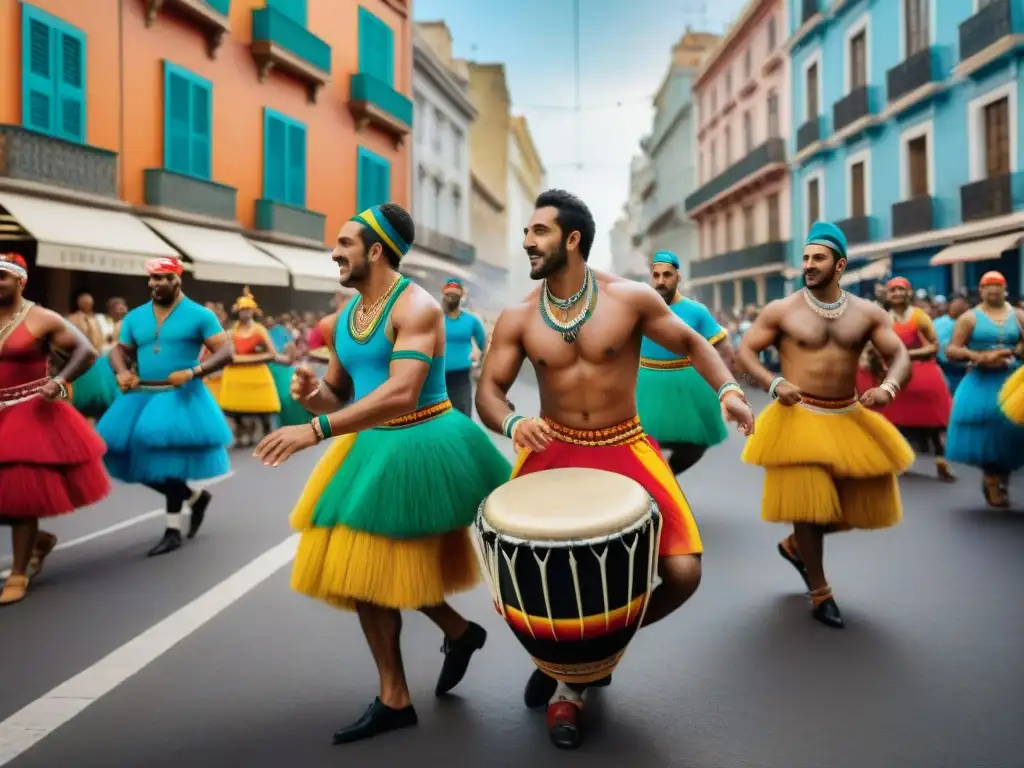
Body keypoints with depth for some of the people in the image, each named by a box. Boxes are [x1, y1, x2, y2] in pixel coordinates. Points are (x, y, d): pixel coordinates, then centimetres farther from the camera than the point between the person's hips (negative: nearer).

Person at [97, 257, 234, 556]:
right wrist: (122, 371, -9)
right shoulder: (135, 317, 9)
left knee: (169, 461, -7)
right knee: (140, 460, 3)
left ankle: (173, 530, 9)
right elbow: (119, 349, 15)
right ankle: (195, 497, 25)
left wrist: (192, 372, -23)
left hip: (181, 397, -5)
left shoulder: (199, 315, -6)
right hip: (142, 396, 6)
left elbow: (227, 351, -9)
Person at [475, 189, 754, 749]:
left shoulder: (630, 298, -8)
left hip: (624, 448, 0)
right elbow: (488, 391, -1)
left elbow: (690, 344, 3)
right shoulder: (517, 318, -3)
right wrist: (511, 423, -25)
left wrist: (728, 389, -15)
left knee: (682, 573, -11)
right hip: (553, 450, 1)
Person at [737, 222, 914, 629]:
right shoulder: (781, 310, -5)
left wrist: (888, 387, -21)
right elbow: (745, 350, -2)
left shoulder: (867, 312, 2)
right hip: (799, 417, -4)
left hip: (850, 418, 4)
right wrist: (774, 384, -19)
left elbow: (900, 356, 1)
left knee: (863, 502, 10)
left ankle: (796, 545, 35)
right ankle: (820, 592, 16)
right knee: (810, 502, -4)